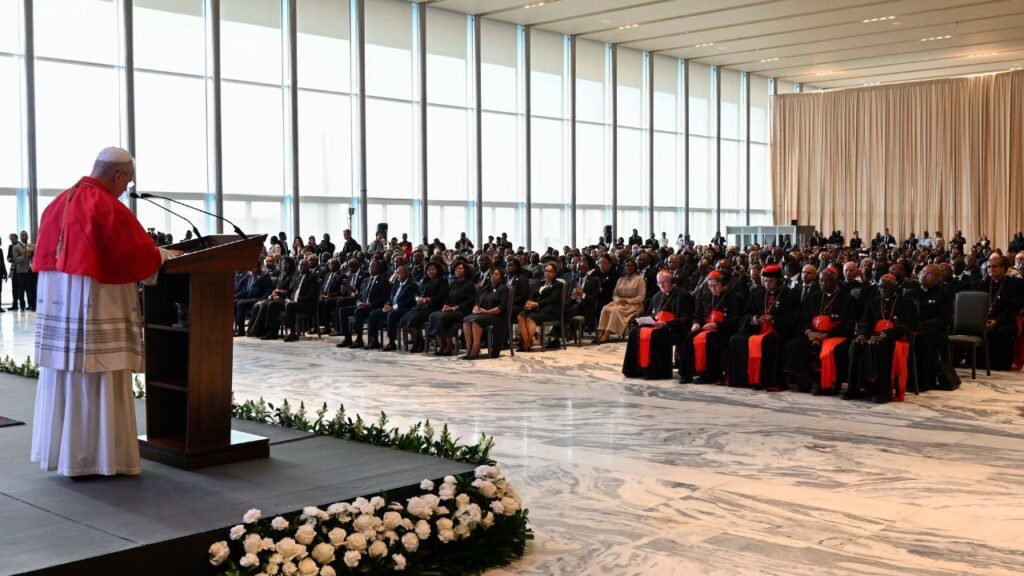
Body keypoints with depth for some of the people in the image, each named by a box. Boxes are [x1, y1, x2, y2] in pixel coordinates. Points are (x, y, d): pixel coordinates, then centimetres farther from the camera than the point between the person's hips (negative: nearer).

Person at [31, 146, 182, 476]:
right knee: (96, 384, -2)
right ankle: (92, 458, 2)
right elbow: (141, 255, -12)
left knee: (63, 379, 13)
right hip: (94, 307, -8)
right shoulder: (109, 208, -13)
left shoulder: (58, 203, 12)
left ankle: (61, 451, 20)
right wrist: (164, 255, 9)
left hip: (55, 303, 8)